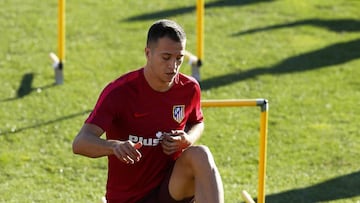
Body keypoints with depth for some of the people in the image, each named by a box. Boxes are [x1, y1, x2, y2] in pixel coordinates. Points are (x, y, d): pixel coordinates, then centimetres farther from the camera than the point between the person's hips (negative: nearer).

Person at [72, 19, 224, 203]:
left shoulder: (189, 89, -4)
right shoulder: (119, 91, -17)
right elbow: (80, 143, -28)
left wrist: (188, 140, -8)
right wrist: (114, 146, -51)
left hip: (172, 187, 2)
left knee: (201, 155, -29)